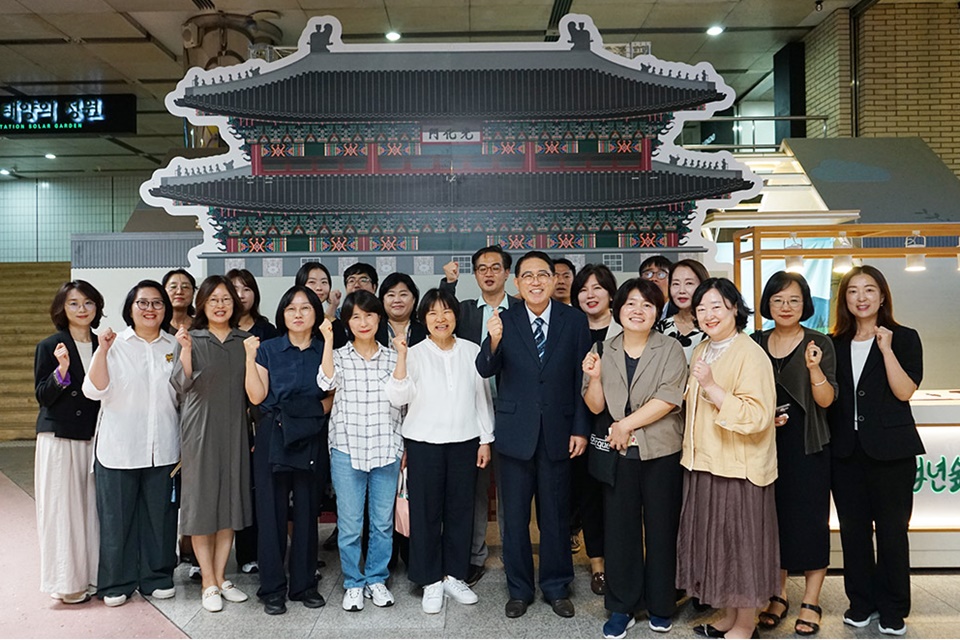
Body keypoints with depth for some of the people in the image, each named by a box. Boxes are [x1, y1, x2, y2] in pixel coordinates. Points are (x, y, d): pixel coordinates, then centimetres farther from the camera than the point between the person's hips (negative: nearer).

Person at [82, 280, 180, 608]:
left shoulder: (174, 346, 7)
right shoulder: (115, 344, 0)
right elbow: (95, 390, -9)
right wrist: (102, 349, -17)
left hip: (163, 449, 2)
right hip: (119, 449, -2)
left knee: (160, 516, 10)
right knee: (117, 517, 8)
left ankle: (157, 577, 25)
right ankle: (116, 583, 23)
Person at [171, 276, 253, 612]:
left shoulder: (245, 341, 7)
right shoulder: (190, 340, -2)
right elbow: (182, 386, -13)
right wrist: (186, 351, -25)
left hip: (234, 429, 3)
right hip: (200, 429, -3)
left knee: (230, 500, 9)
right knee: (202, 500, 2)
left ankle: (220, 576, 22)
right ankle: (208, 582, 14)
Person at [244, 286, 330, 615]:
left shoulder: (326, 350, 6)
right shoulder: (268, 349, 3)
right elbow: (257, 396, -5)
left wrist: (318, 411, -5)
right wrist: (250, 358, -10)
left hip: (311, 439, 1)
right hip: (273, 436, -1)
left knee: (306, 509, 7)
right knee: (272, 510, 2)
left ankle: (304, 583, 20)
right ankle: (272, 588, 14)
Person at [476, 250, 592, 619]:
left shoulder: (574, 321, -1)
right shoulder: (505, 321, -3)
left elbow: (582, 379, 1)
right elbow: (485, 371, -13)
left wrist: (580, 430, -3)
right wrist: (494, 341, -34)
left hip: (557, 433, 0)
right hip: (515, 432, 0)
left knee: (556, 515, 13)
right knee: (514, 516, 11)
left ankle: (557, 588, 32)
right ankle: (519, 589, 29)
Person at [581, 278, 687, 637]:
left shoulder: (670, 350, -2)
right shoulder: (603, 351, 5)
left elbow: (668, 399, -13)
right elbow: (595, 406, 4)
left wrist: (626, 424, -13)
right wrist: (594, 377, -14)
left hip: (662, 452, -2)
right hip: (619, 453, 2)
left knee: (661, 529, 8)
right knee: (619, 529, 7)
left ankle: (661, 607, 26)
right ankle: (621, 608, 21)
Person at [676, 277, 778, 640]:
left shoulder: (750, 355, -14)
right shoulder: (702, 351, 12)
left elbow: (758, 416, -24)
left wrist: (711, 387, -28)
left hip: (738, 468, -8)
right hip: (703, 463, 8)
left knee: (740, 542, 5)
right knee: (714, 542, 16)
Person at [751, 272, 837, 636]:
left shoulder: (819, 344, -3)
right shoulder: (755, 344, 6)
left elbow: (826, 400, -8)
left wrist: (814, 368, -25)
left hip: (808, 445, -3)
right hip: (766, 445, 3)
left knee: (810, 518, 1)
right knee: (773, 518, 8)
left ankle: (811, 602, 16)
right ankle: (778, 595, 23)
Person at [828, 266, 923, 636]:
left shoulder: (904, 339, 0)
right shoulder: (835, 345, 9)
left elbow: (905, 391, -13)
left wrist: (886, 348, -17)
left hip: (890, 450, -3)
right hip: (846, 451, 3)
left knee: (891, 530, 5)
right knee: (853, 530, 9)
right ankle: (861, 603, 23)